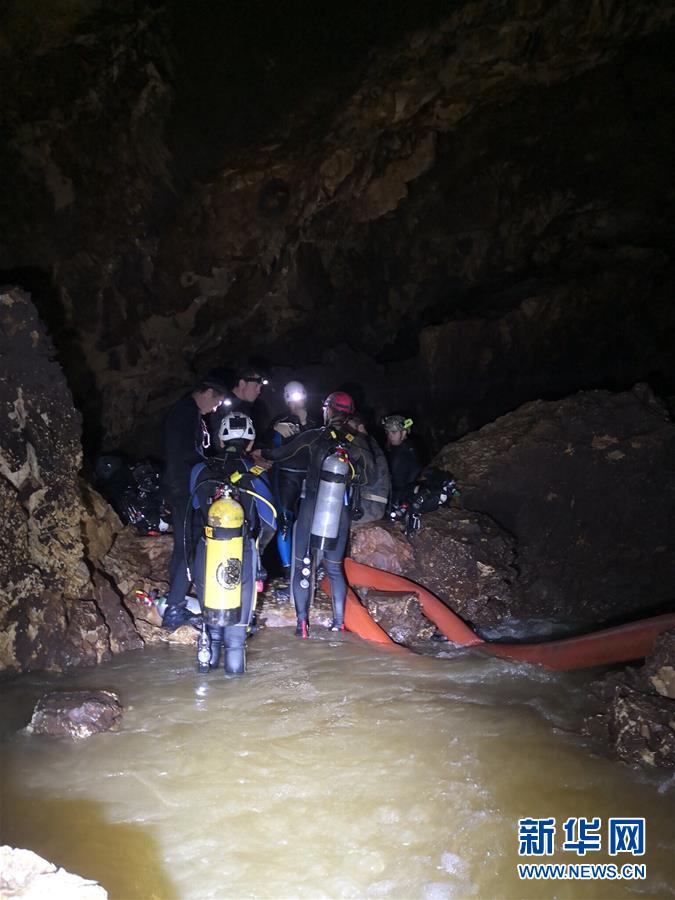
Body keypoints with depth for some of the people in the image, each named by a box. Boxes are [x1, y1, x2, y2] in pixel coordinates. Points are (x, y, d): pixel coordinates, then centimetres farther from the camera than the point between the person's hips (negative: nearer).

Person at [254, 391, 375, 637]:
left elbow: (281, 453, 1)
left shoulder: (313, 437, -8)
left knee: (301, 565, 8)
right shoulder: (357, 442, -2)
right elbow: (366, 477, 3)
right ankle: (339, 622, 15)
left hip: (311, 509, -2)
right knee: (334, 568, 15)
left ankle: (302, 623, 4)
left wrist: (260, 453, 19)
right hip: (341, 513, 3)